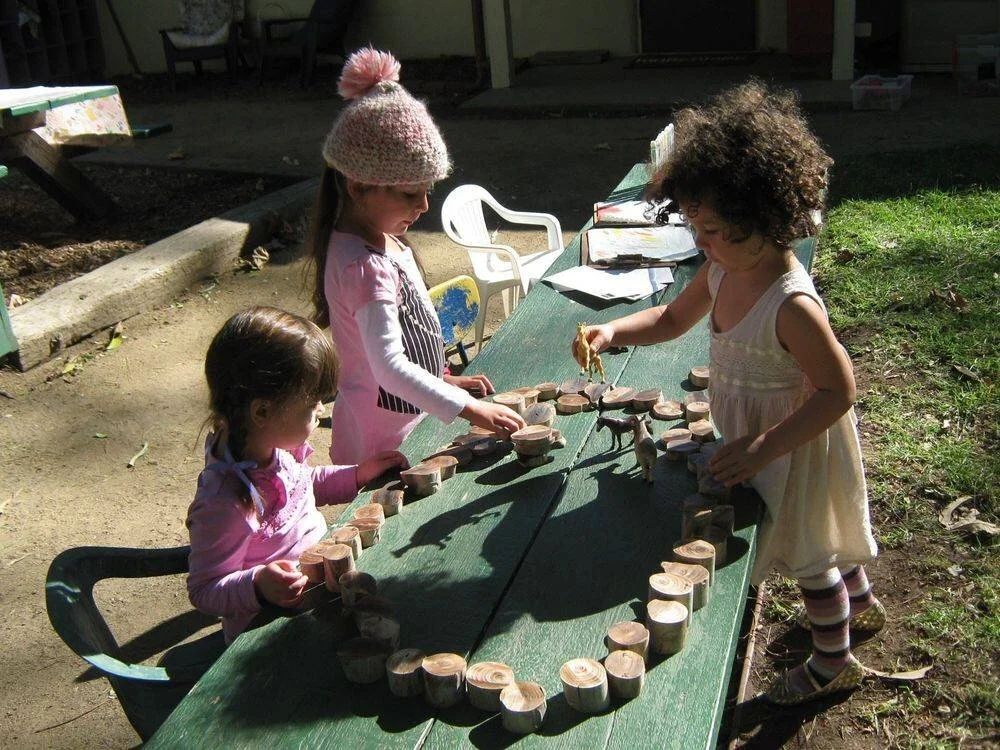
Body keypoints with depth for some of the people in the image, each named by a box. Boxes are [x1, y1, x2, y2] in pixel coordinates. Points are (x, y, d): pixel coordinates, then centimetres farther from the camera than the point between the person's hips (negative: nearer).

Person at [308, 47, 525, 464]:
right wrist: (470, 409, -35)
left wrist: (444, 380, 14)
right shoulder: (364, 266, -26)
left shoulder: (380, 240, 5)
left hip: (410, 422, 9)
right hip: (383, 439, -9)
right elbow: (389, 367, -33)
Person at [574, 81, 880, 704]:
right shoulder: (723, 269, -11)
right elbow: (674, 318, 5)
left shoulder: (791, 305, -36)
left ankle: (834, 660, 40)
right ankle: (860, 602, 57)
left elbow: (839, 390, -29)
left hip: (795, 440, -8)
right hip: (756, 431, 8)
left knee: (805, 550, 14)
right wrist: (614, 331, -13)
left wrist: (764, 447, -32)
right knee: (820, 530, 30)